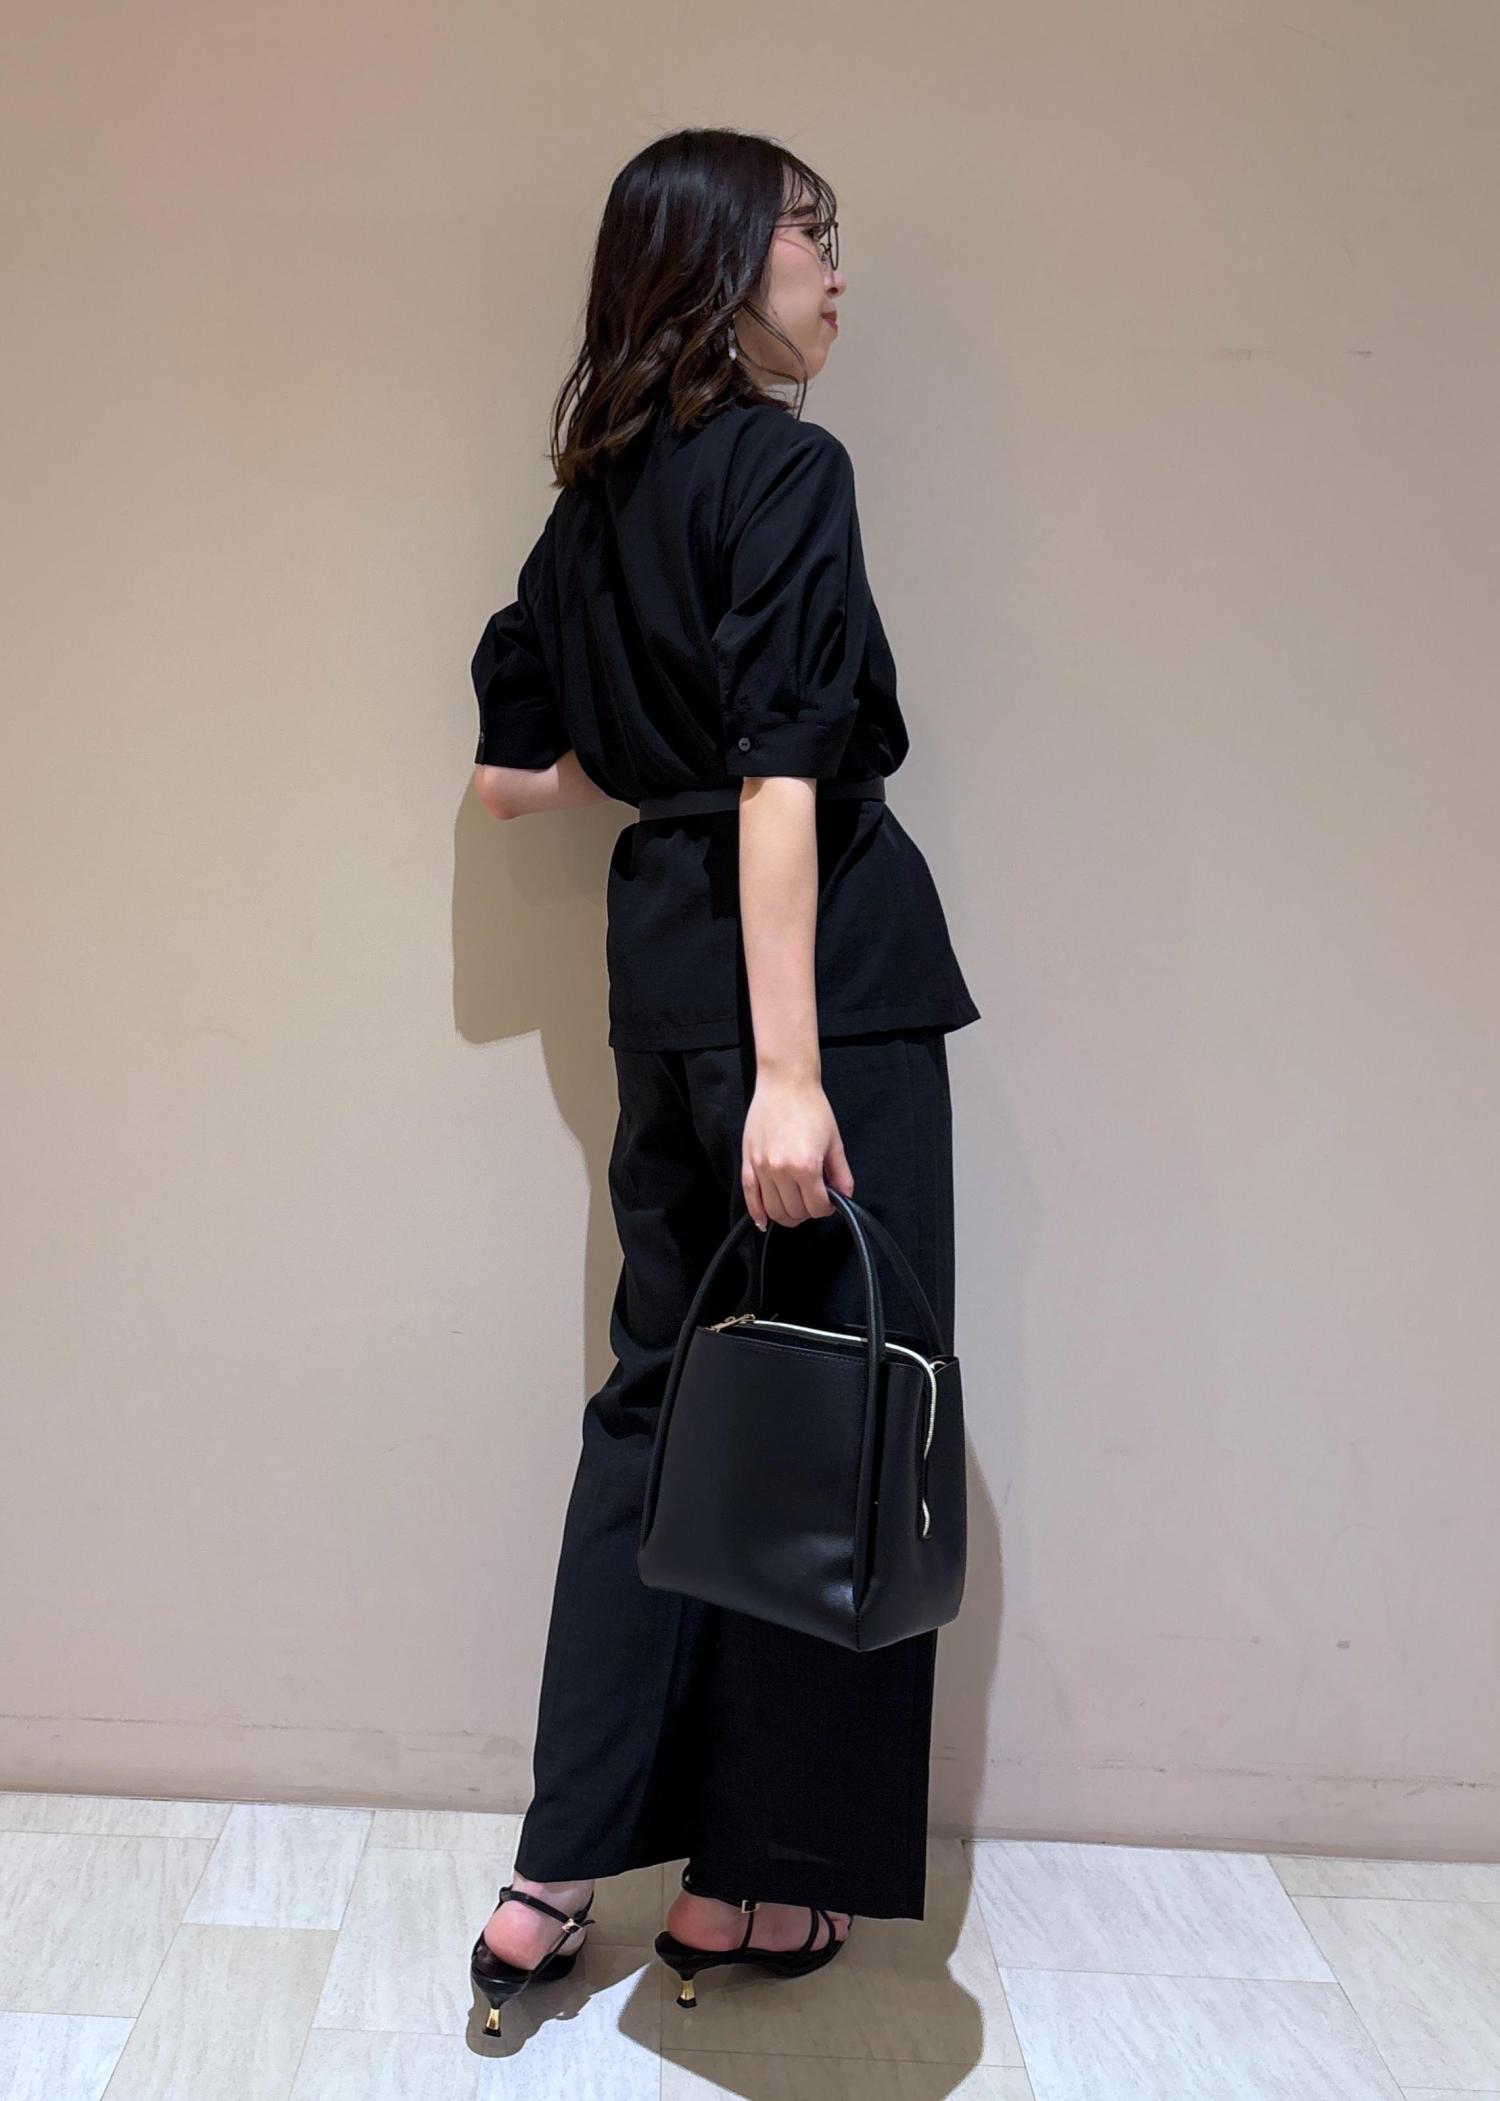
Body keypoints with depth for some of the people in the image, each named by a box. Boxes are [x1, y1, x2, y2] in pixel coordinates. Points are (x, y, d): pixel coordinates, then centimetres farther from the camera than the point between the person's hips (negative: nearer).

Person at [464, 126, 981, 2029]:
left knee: (667, 1386, 14)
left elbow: (514, 770, 16)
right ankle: (749, 1877, 17)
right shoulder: (786, 467, -10)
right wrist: (791, 1069, -24)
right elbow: (783, 782, -20)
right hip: (818, 962, -8)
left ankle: (558, 1873, 19)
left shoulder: (602, 496, 14)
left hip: (662, 951, 9)